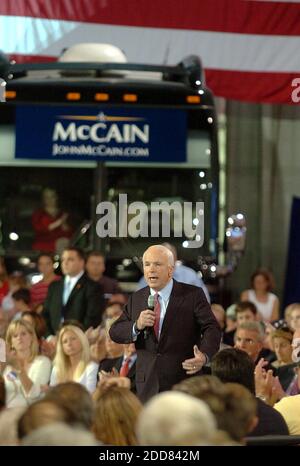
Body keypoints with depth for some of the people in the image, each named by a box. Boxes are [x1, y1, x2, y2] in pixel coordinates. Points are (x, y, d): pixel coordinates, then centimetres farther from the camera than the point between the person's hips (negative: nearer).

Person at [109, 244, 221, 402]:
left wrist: (204, 356, -30)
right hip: (147, 387, 3)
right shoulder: (136, 299, 11)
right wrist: (136, 326, -13)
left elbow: (212, 328, -10)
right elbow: (114, 333, 9)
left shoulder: (193, 295, -2)